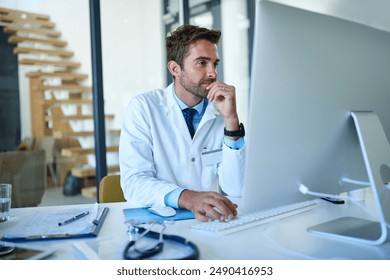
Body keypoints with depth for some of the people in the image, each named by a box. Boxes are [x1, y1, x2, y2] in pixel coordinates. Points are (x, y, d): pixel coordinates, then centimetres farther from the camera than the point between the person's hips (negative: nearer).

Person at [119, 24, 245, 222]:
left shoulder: (222, 112, 1)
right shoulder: (143, 107, -6)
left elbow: (235, 190, -8)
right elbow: (134, 182, -15)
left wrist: (231, 119, -16)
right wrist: (187, 198, -31)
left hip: (211, 220, 1)